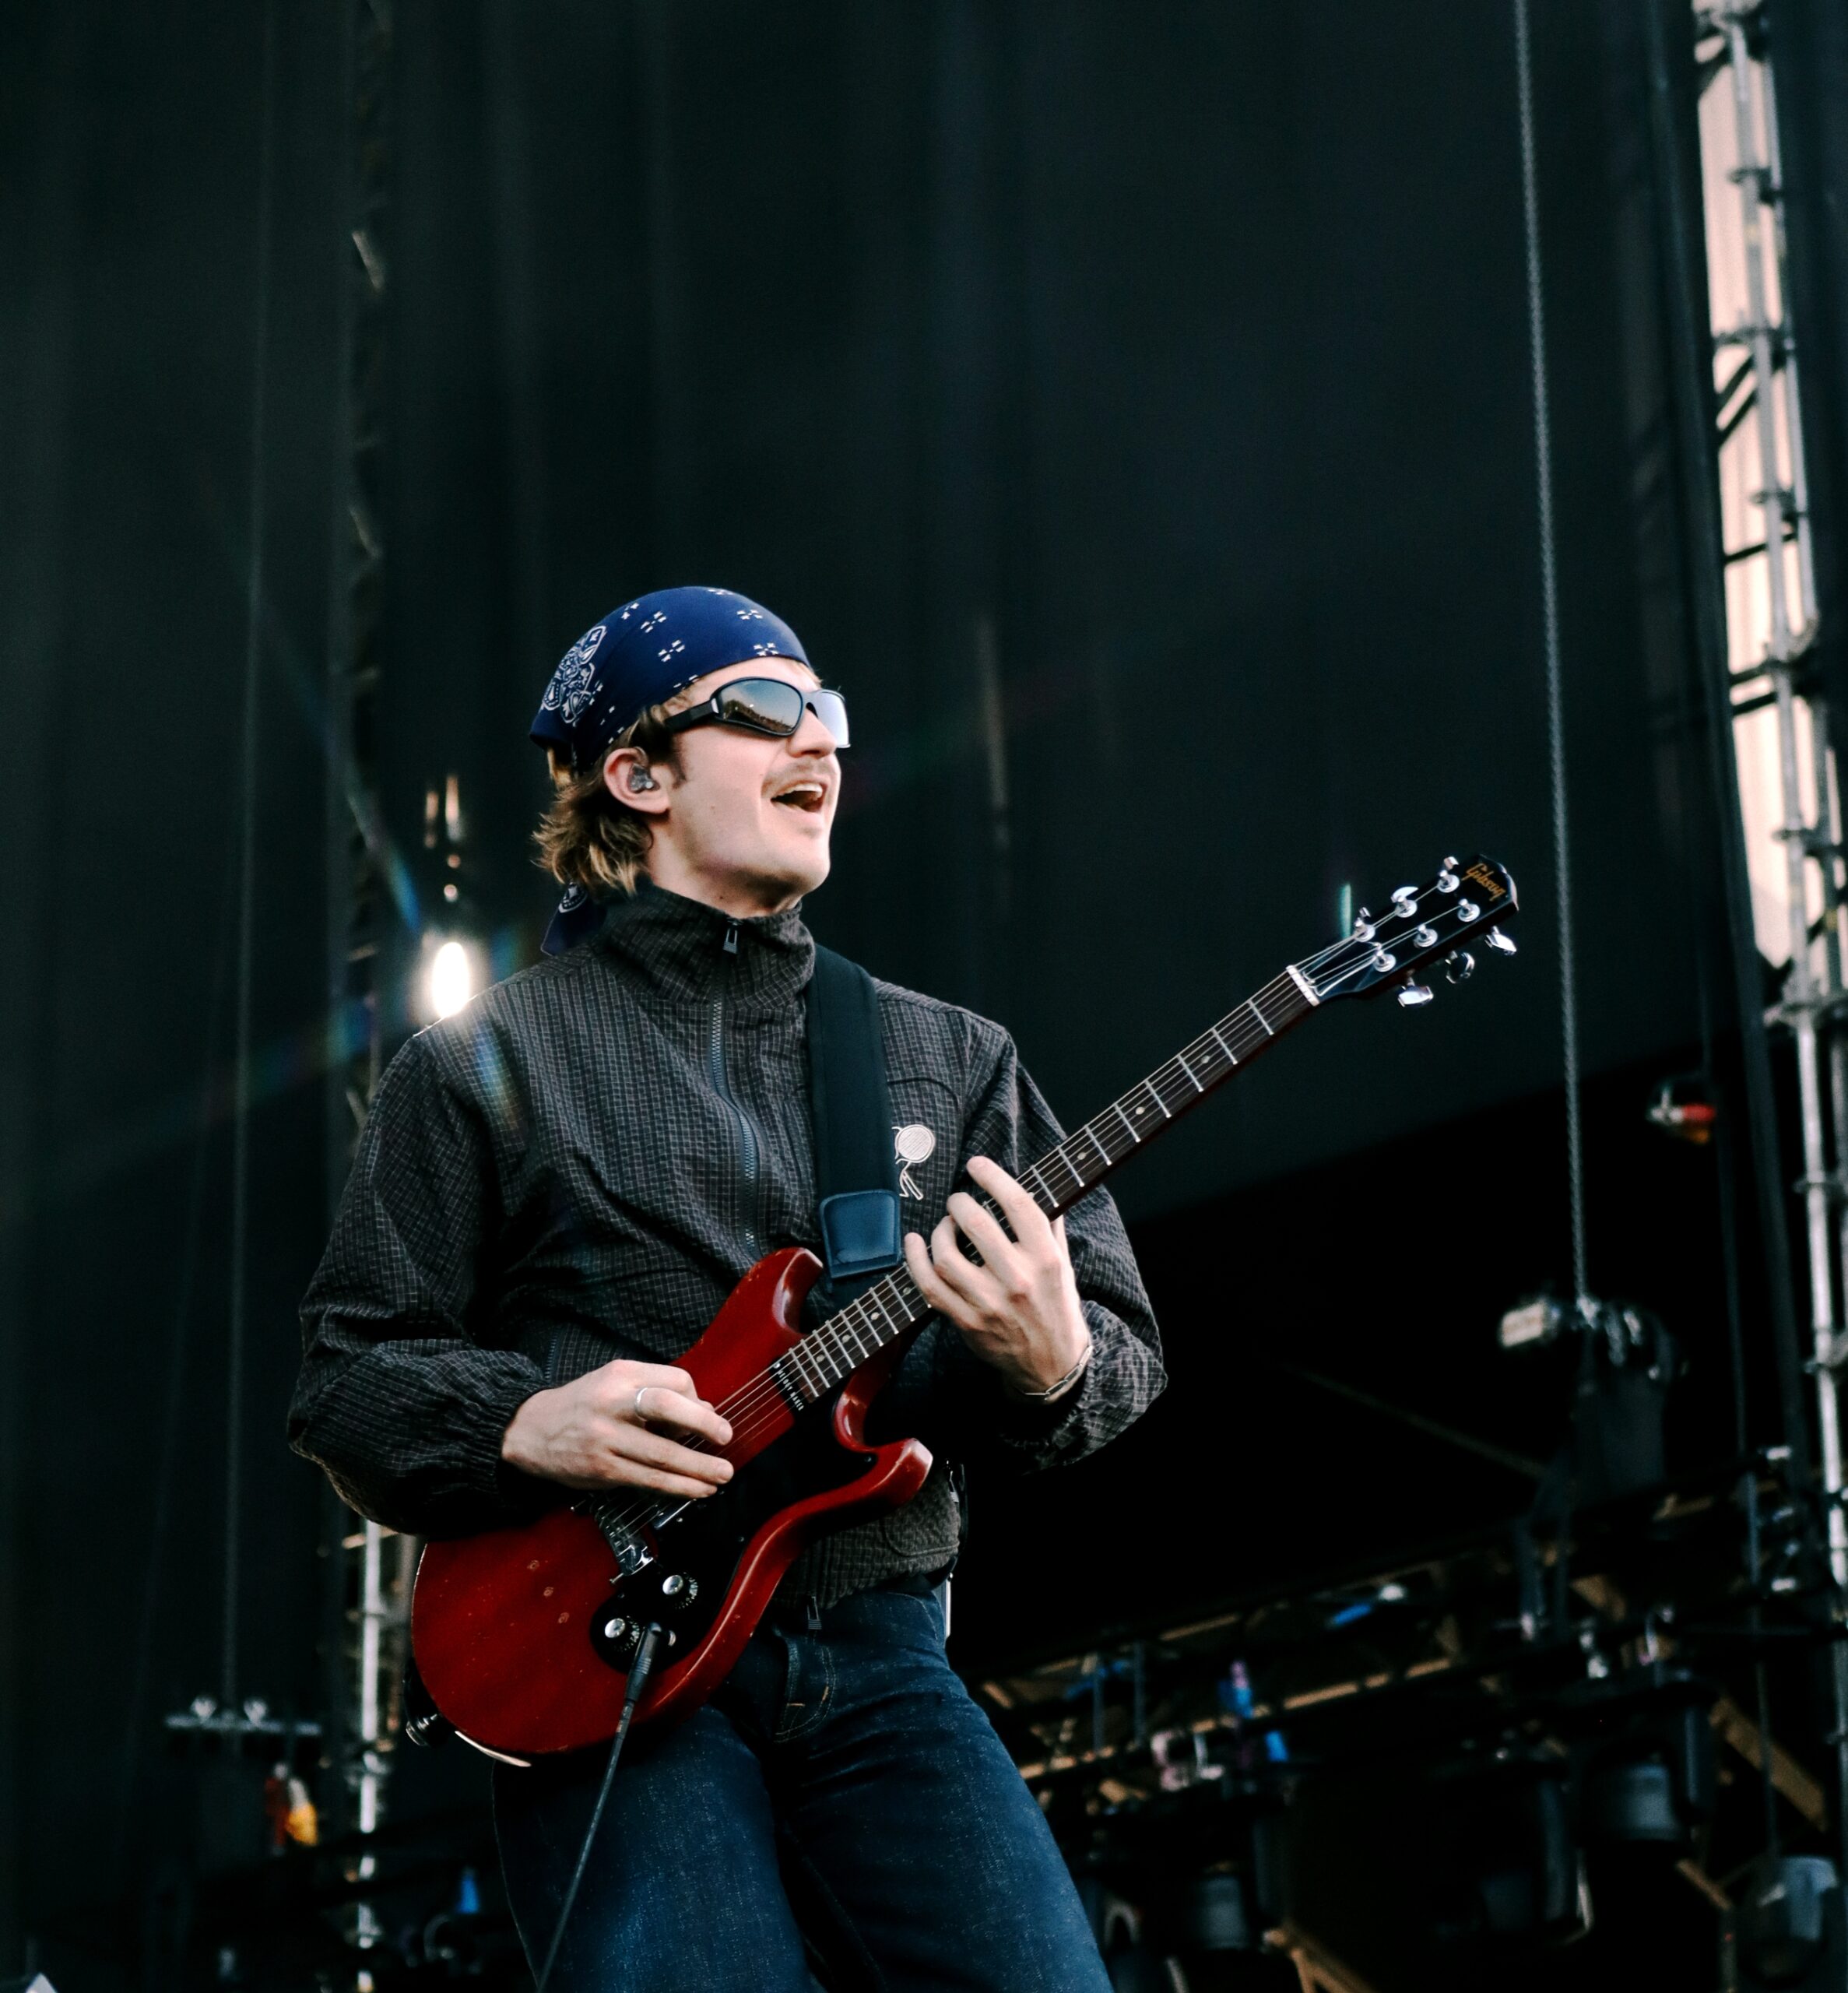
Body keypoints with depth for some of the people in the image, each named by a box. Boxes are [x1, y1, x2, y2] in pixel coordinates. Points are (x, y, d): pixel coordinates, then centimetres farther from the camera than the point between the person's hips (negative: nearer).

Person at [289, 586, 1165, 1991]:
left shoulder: (952, 1059, 16)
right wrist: (523, 1425, -13)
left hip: (876, 1653, 3)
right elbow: (343, 1382, 7)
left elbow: (1124, 1350, 12)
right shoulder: (485, 1067, 7)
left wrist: (1056, 1365, -12)